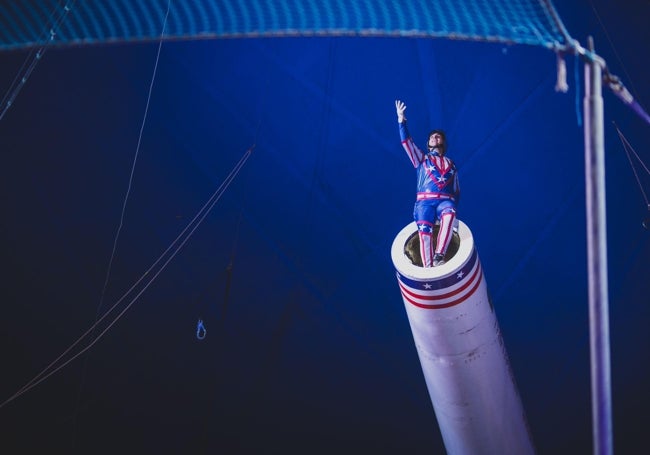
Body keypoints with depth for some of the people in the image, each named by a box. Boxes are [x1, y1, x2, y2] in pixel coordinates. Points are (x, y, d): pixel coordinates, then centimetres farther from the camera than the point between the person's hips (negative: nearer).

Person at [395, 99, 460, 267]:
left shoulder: (451, 164, 29)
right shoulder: (422, 159, 24)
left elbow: (457, 190, 27)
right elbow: (406, 142, 13)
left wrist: (454, 206, 9)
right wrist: (401, 120, 4)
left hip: (445, 201, 0)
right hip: (425, 201, 0)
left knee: (449, 215, -37)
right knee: (425, 232, -27)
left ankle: (439, 256, -46)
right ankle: (428, 269, -36)